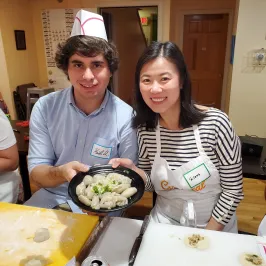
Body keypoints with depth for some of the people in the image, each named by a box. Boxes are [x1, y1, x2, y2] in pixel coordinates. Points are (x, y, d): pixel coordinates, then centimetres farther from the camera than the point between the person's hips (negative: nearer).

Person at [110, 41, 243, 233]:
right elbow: (153, 183, 0)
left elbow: (233, 190, -12)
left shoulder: (216, 123, -21)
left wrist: (206, 236, -10)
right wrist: (133, 170, -18)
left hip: (216, 228, -1)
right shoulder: (144, 129, -11)